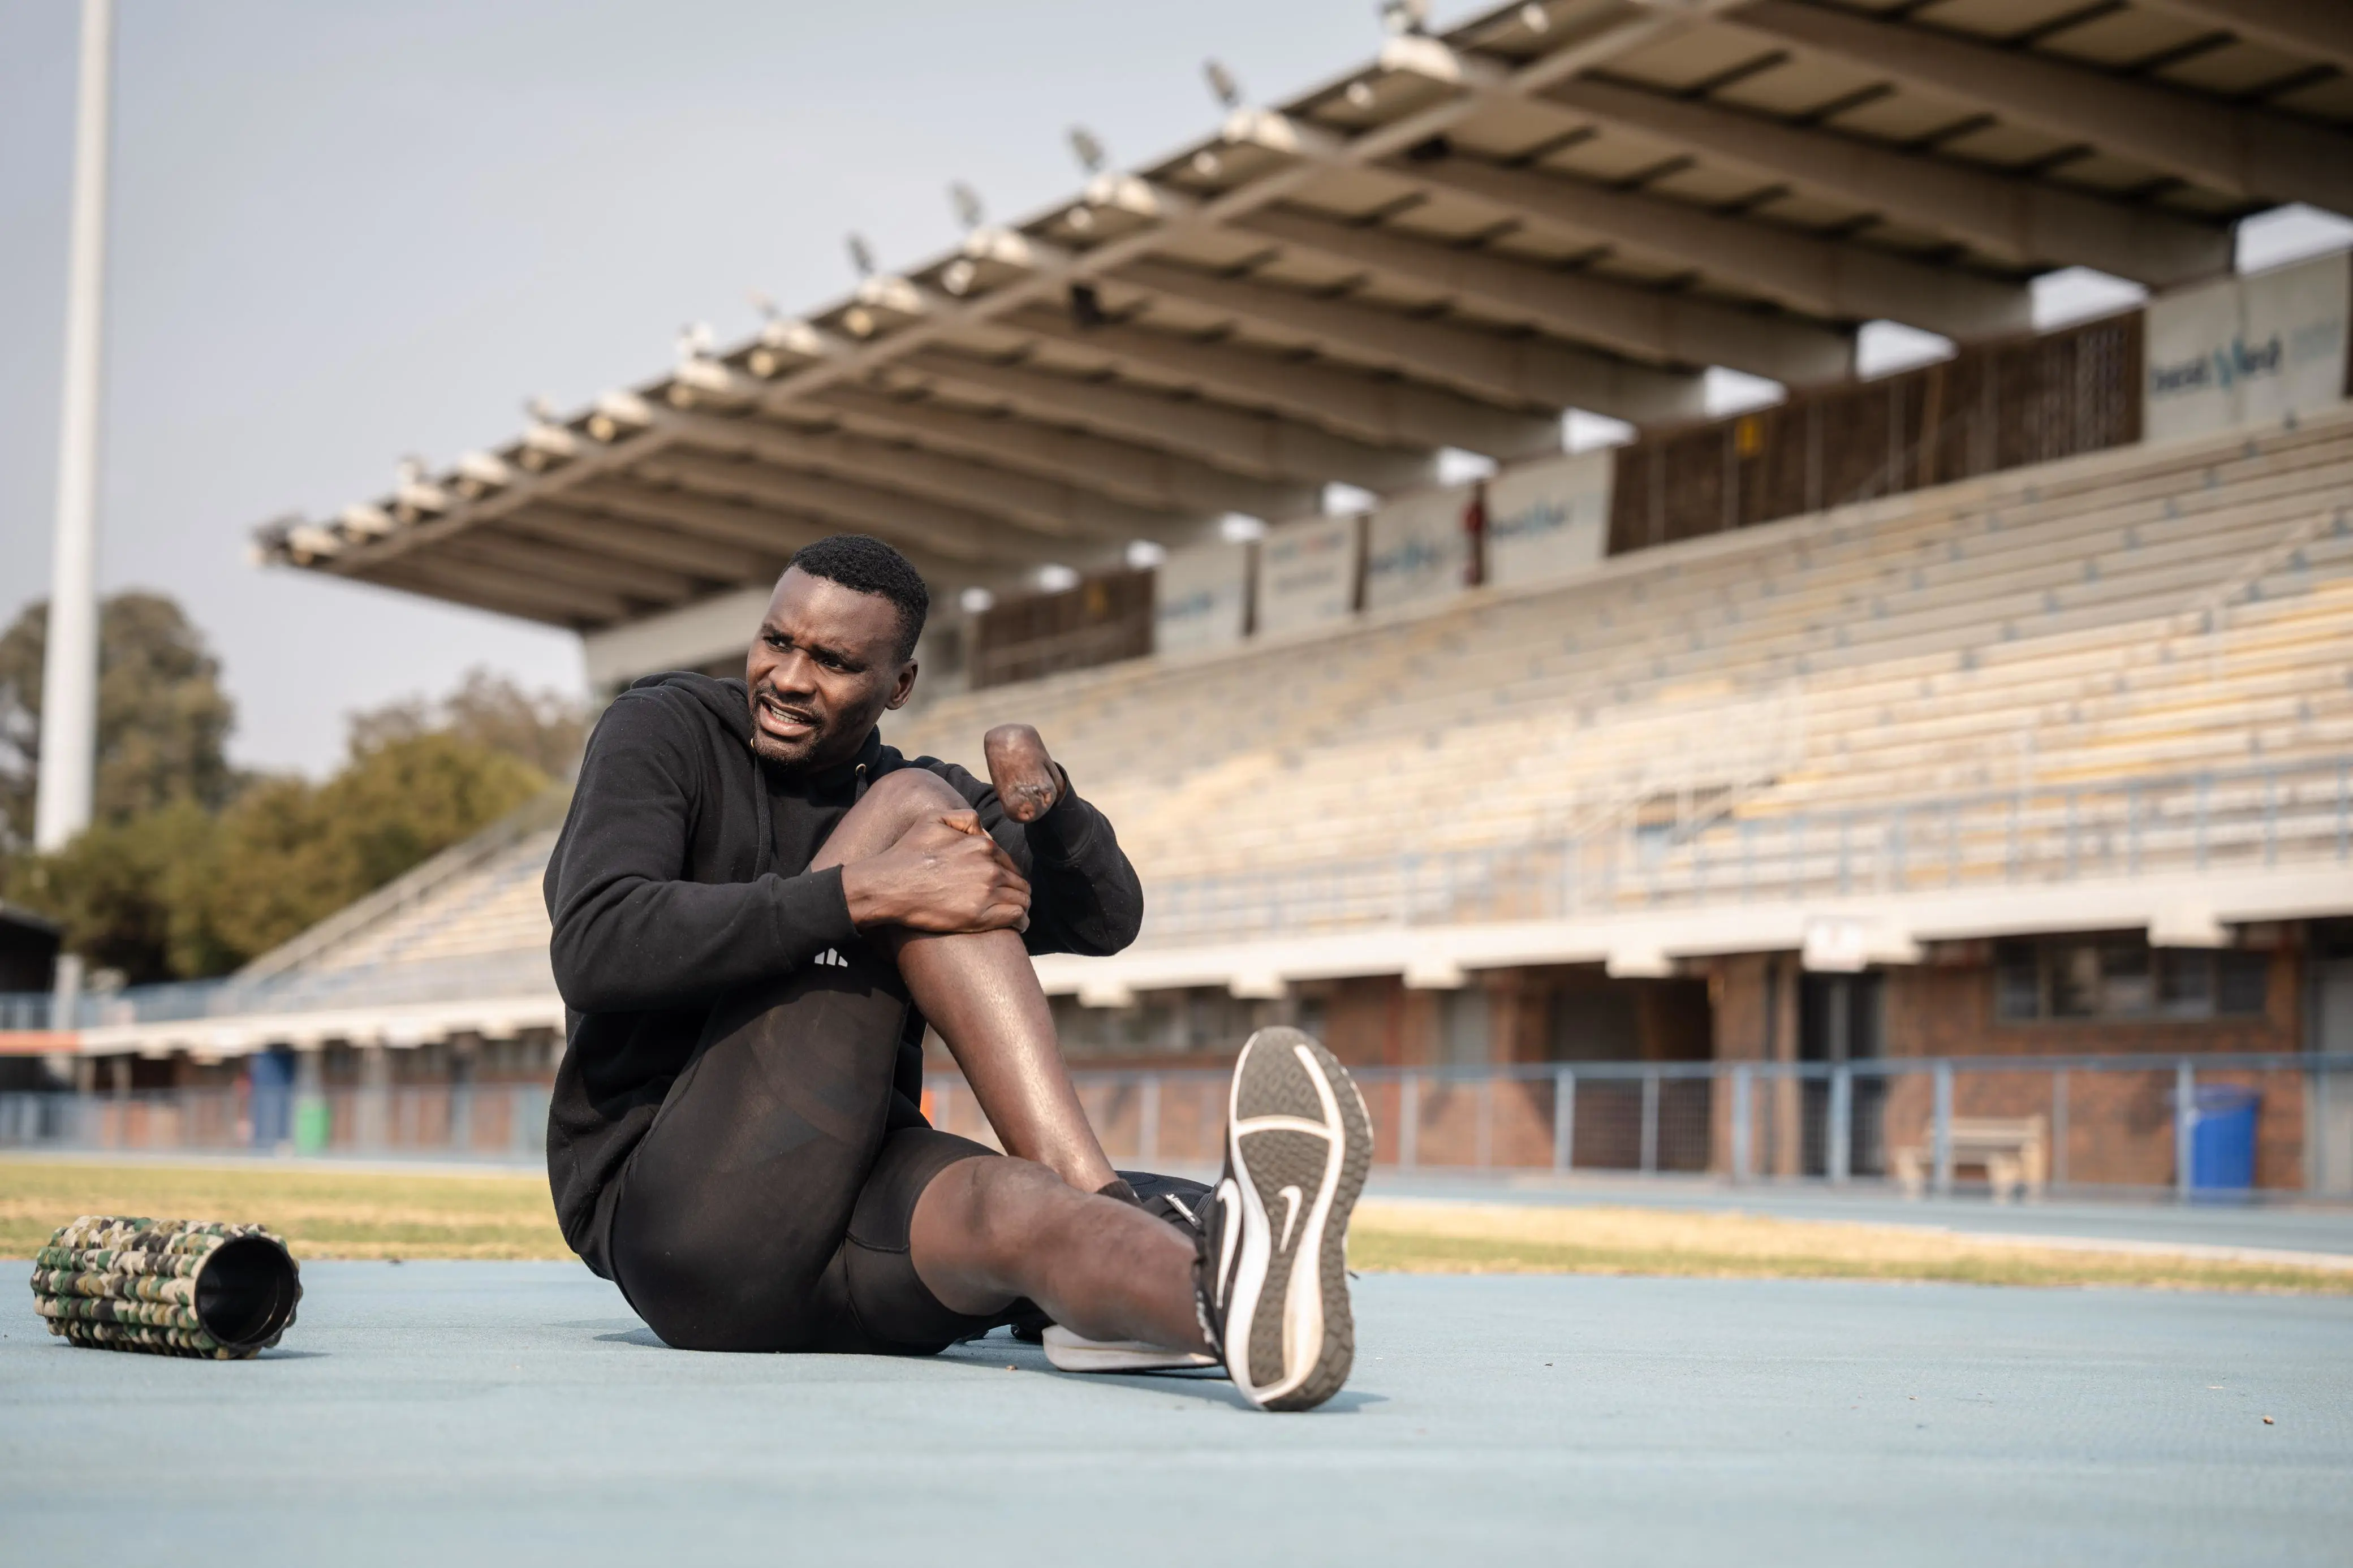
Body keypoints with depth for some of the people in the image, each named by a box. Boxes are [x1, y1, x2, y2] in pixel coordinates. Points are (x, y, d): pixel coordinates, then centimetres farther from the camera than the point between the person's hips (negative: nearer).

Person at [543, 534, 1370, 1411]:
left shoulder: (892, 791, 20)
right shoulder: (664, 732, 4)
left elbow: (1105, 920, 10)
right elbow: (592, 951, -16)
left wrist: (1044, 794, -13)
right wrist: (869, 894, -24)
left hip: (853, 1265, 5)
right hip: (678, 1227, -5)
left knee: (1013, 1205, -33)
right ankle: (1106, 1209, -35)